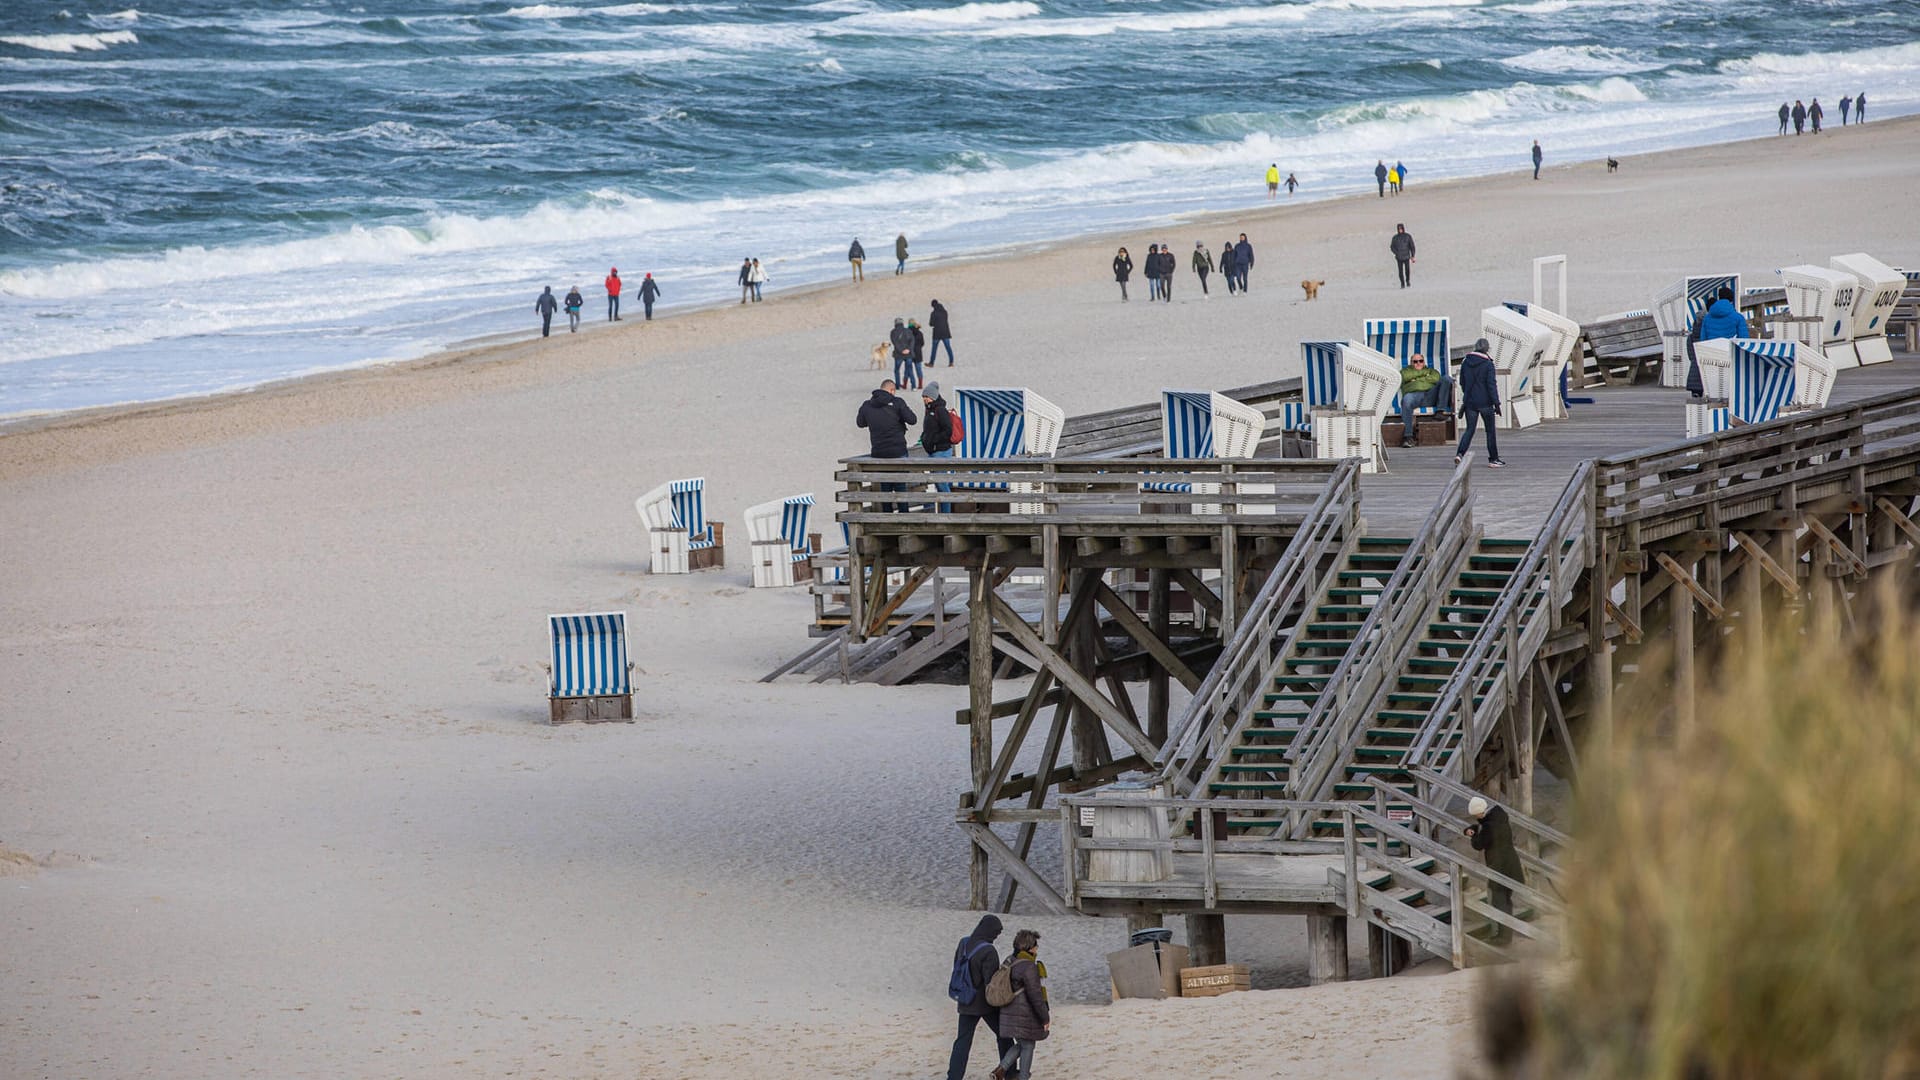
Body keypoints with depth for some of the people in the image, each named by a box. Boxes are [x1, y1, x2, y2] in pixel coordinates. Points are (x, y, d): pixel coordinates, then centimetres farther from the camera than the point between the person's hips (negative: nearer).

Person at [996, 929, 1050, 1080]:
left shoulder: (1011, 963, 9)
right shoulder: (1028, 966, -20)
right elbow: (1035, 994, -21)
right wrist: (1045, 1018, -13)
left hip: (1009, 1014, 9)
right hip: (1025, 1015, -9)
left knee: (1021, 1045, 20)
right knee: (1028, 1046, 5)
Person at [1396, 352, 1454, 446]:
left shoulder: (1430, 371, 35)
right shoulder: (1406, 371, 34)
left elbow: (1437, 378, 10)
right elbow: (1405, 376, 7)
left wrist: (1418, 379, 7)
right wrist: (1423, 372, 15)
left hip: (1429, 395, 2)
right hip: (1413, 394, -2)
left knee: (1446, 379, -19)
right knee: (1407, 400, -41)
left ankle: (1441, 410, -29)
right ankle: (1407, 436, -48)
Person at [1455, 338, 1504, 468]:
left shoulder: (1465, 363, 4)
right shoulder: (1488, 364, -10)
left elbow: (1462, 382, 13)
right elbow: (1491, 384, -14)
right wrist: (1496, 403, -12)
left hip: (1470, 402, 4)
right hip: (1485, 402, -4)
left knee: (1470, 429, 7)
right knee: (1490, 431, 8)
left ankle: (1460, 453, -14)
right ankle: (1493, 459, 12)